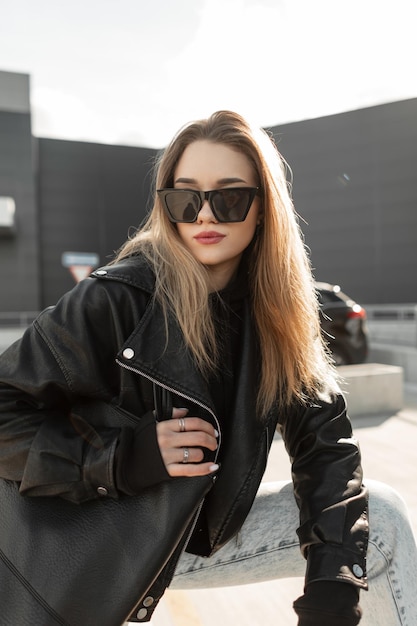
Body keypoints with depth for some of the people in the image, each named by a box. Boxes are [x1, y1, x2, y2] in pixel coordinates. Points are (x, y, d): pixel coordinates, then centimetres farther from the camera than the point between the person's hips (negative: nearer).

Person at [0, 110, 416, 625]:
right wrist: (125, 457, -32)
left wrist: (333, 581, -19)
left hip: (207, 530, 5)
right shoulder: (114, 299, -24)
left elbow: (323, 437, -10)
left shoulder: (275, 312, -9)